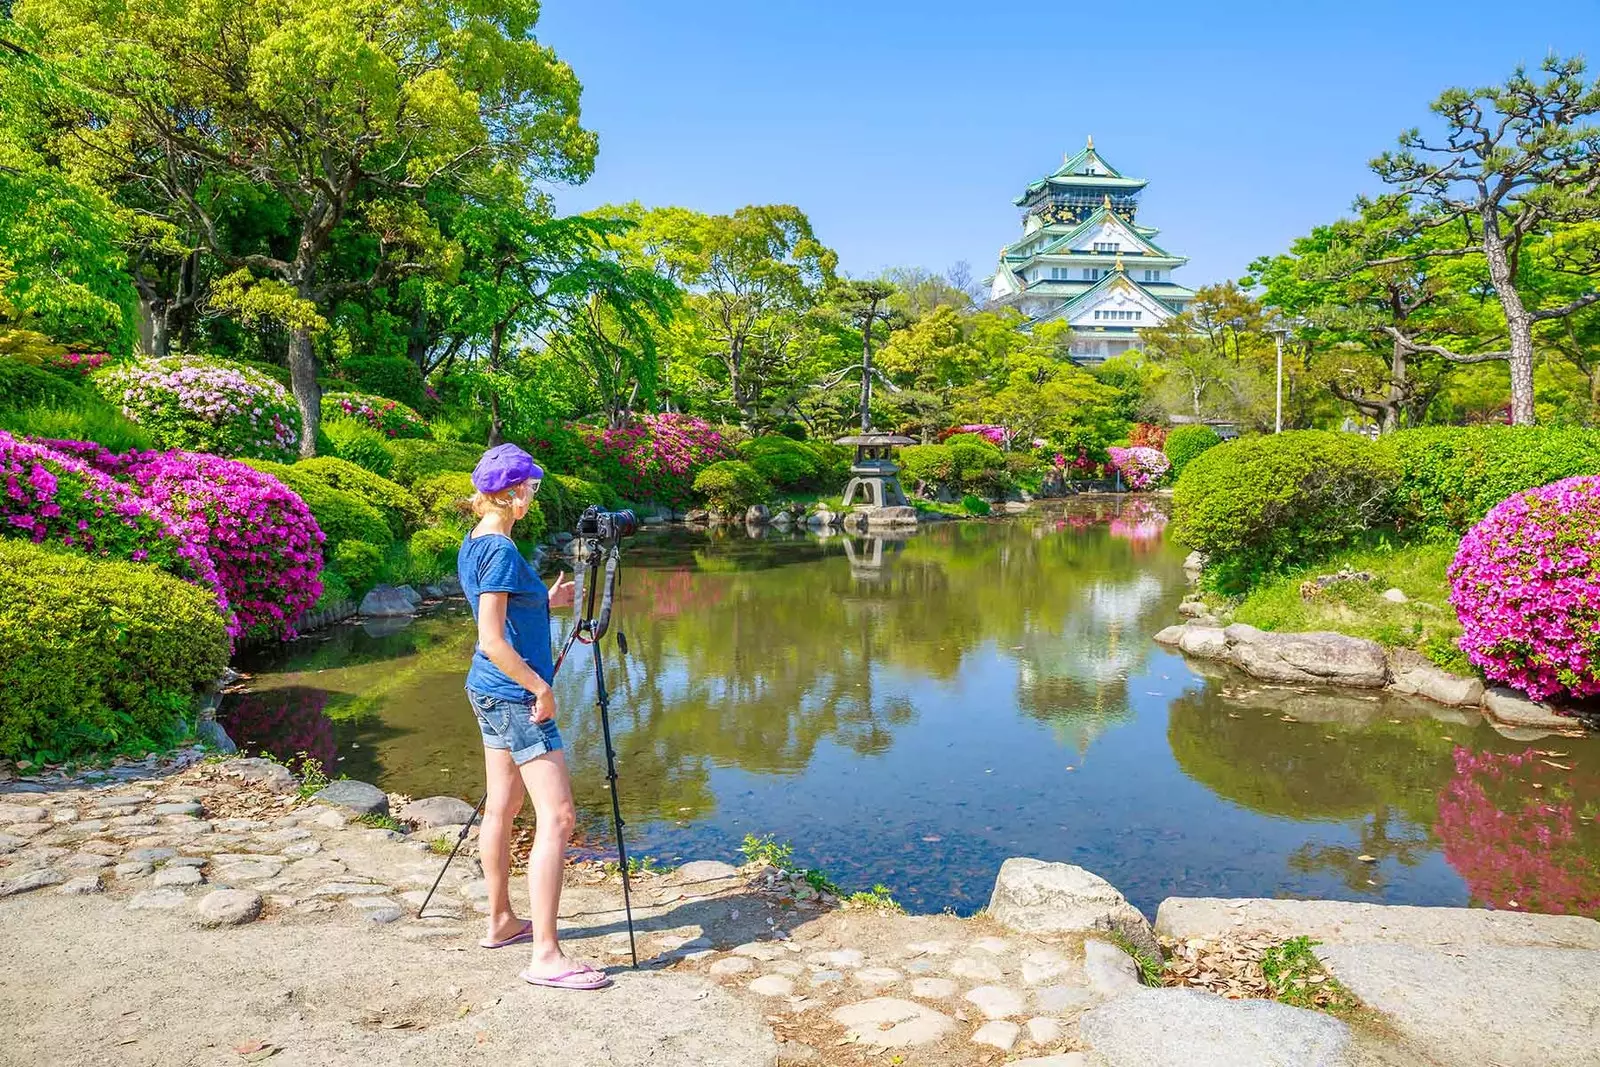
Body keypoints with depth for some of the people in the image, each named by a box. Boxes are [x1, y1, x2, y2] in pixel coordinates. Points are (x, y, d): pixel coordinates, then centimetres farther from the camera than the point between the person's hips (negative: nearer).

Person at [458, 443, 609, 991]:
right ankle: (546, 956, -8)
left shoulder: (473, 544, 10)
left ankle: (502, 921, 30)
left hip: (489, 693, 10)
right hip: (515, 697, -10)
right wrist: (541, 687, -16)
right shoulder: (501, 550, -19)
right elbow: (493, 639, -23)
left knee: (502, 807, 18)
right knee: (557, 817, -9)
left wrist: (545, 602, 11)